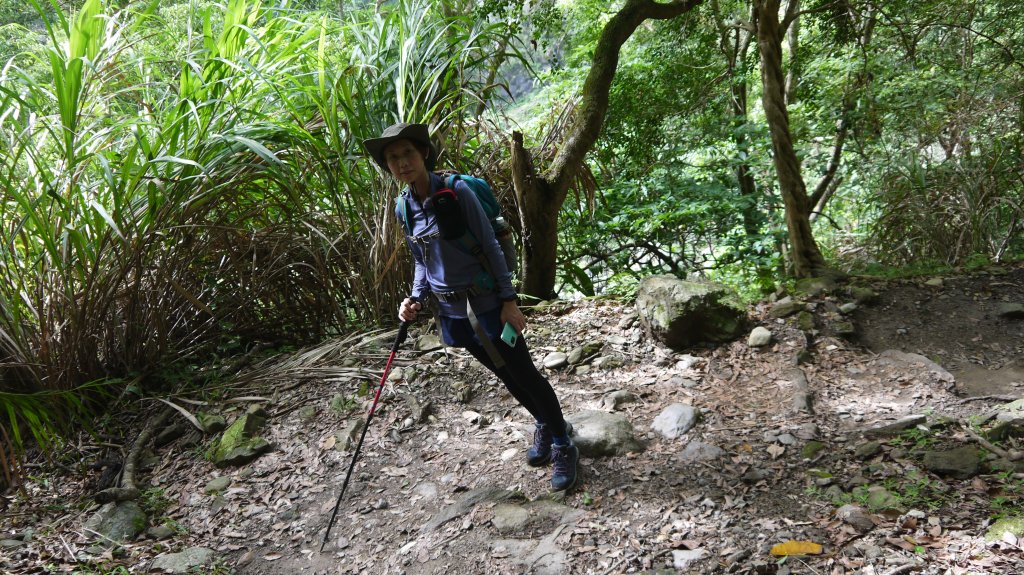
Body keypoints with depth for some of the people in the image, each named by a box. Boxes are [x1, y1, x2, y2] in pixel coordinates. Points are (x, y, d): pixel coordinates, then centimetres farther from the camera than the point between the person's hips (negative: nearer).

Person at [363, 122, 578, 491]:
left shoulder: (457, 192, -16)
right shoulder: (403, 207, 1)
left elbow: (490, 247, -13)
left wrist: (509, 300, -14)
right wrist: (416, 298, -2)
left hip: (487, 304, -5)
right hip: (451, 310, 6)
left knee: (524, 374, 3)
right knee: (504, 375, 18)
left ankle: (563, 446, 19)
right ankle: (545, 424, 41)